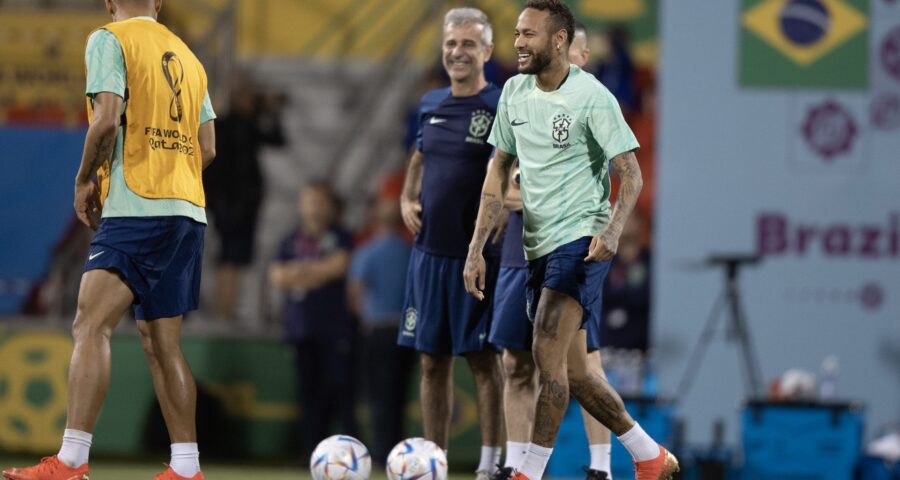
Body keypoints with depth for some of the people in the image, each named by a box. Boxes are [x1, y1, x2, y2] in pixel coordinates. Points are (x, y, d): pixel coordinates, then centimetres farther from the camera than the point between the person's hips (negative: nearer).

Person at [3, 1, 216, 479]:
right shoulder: (186, 55, 21)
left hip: (136, 209, -8)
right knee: (160, 341, 12)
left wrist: (85, 180, -1)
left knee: (90, 325, -15)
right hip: (189, 211, 8)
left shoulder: (109, 39, -1)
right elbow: (207, 148, 18)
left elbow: (107, 118, -14)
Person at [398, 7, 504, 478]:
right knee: (432, 360, 8)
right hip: (429, 250, 6)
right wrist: (407, 198, 10)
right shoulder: (431, 104, 11)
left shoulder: (501, 107, -7)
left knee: (483, 359, -2)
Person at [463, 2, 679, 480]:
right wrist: (477, 249, 8)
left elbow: (630, 174, -13)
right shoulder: (514, 92, 8)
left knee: (547, 351, -21)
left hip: (581, 239, -8)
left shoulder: (592, 97, -12)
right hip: (538, 245, 8)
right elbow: (498, 172, 14)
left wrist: (612, 230, -30)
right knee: (571, 373, 10)